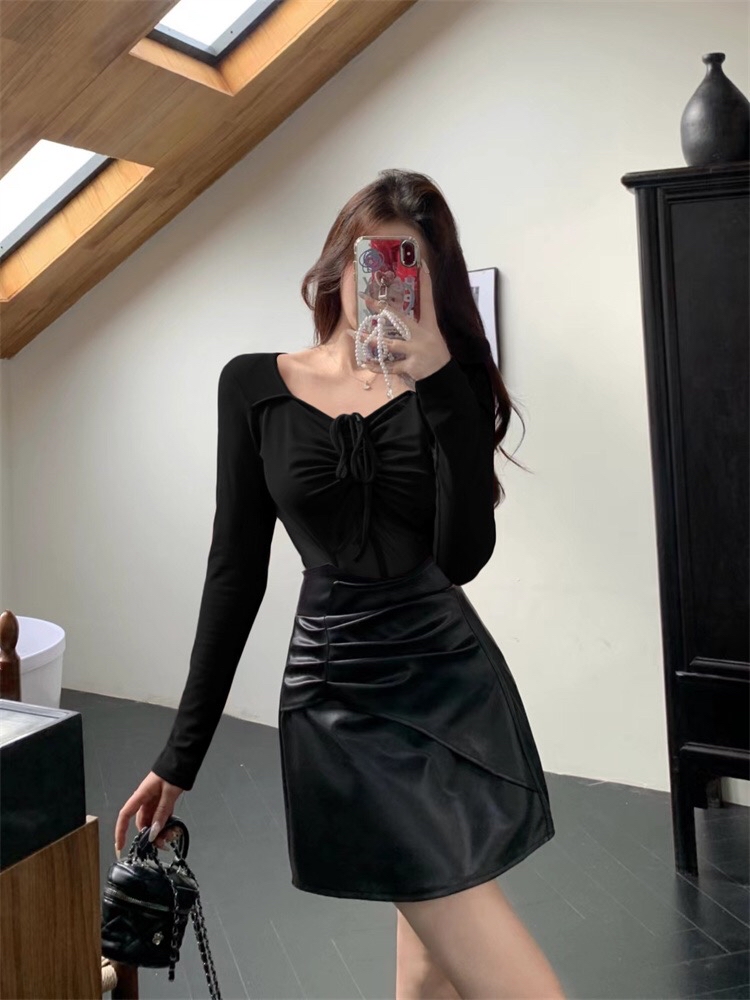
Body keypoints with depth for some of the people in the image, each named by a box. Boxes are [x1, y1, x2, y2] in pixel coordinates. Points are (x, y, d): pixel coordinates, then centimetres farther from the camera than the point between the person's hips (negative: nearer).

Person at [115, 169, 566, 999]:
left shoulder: (452, 384, 3)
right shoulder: (254, 385, 1)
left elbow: (464, 555, -11)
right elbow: (236, 572, 2)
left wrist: (438, 375, -18)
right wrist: (181, 755, 2)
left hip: (457, 682, 2)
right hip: (344, 695, -2)